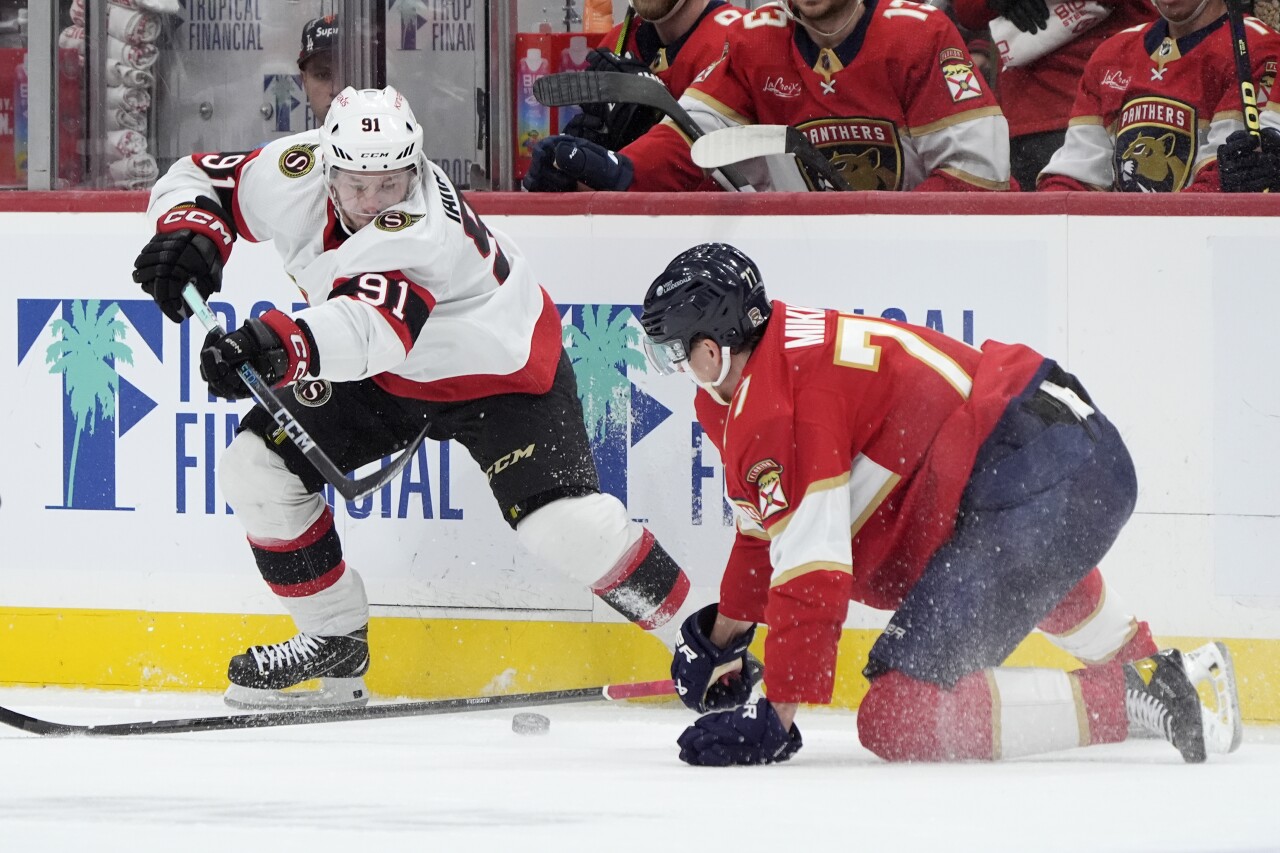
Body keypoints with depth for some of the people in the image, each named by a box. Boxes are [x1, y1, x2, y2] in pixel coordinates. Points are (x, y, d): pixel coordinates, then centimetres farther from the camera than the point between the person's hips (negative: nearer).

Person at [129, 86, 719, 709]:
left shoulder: (422, 230, -39)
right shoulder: (297, 174, -20)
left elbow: (368, 328, -55)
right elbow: (198, 179, -5)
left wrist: (281, 347, -73)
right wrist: (191, 232, -28)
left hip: (499, 370, -7)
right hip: (381, 376, 7)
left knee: (561, 521, -24)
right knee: (256, 466, -5)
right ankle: (335, 643, 10)